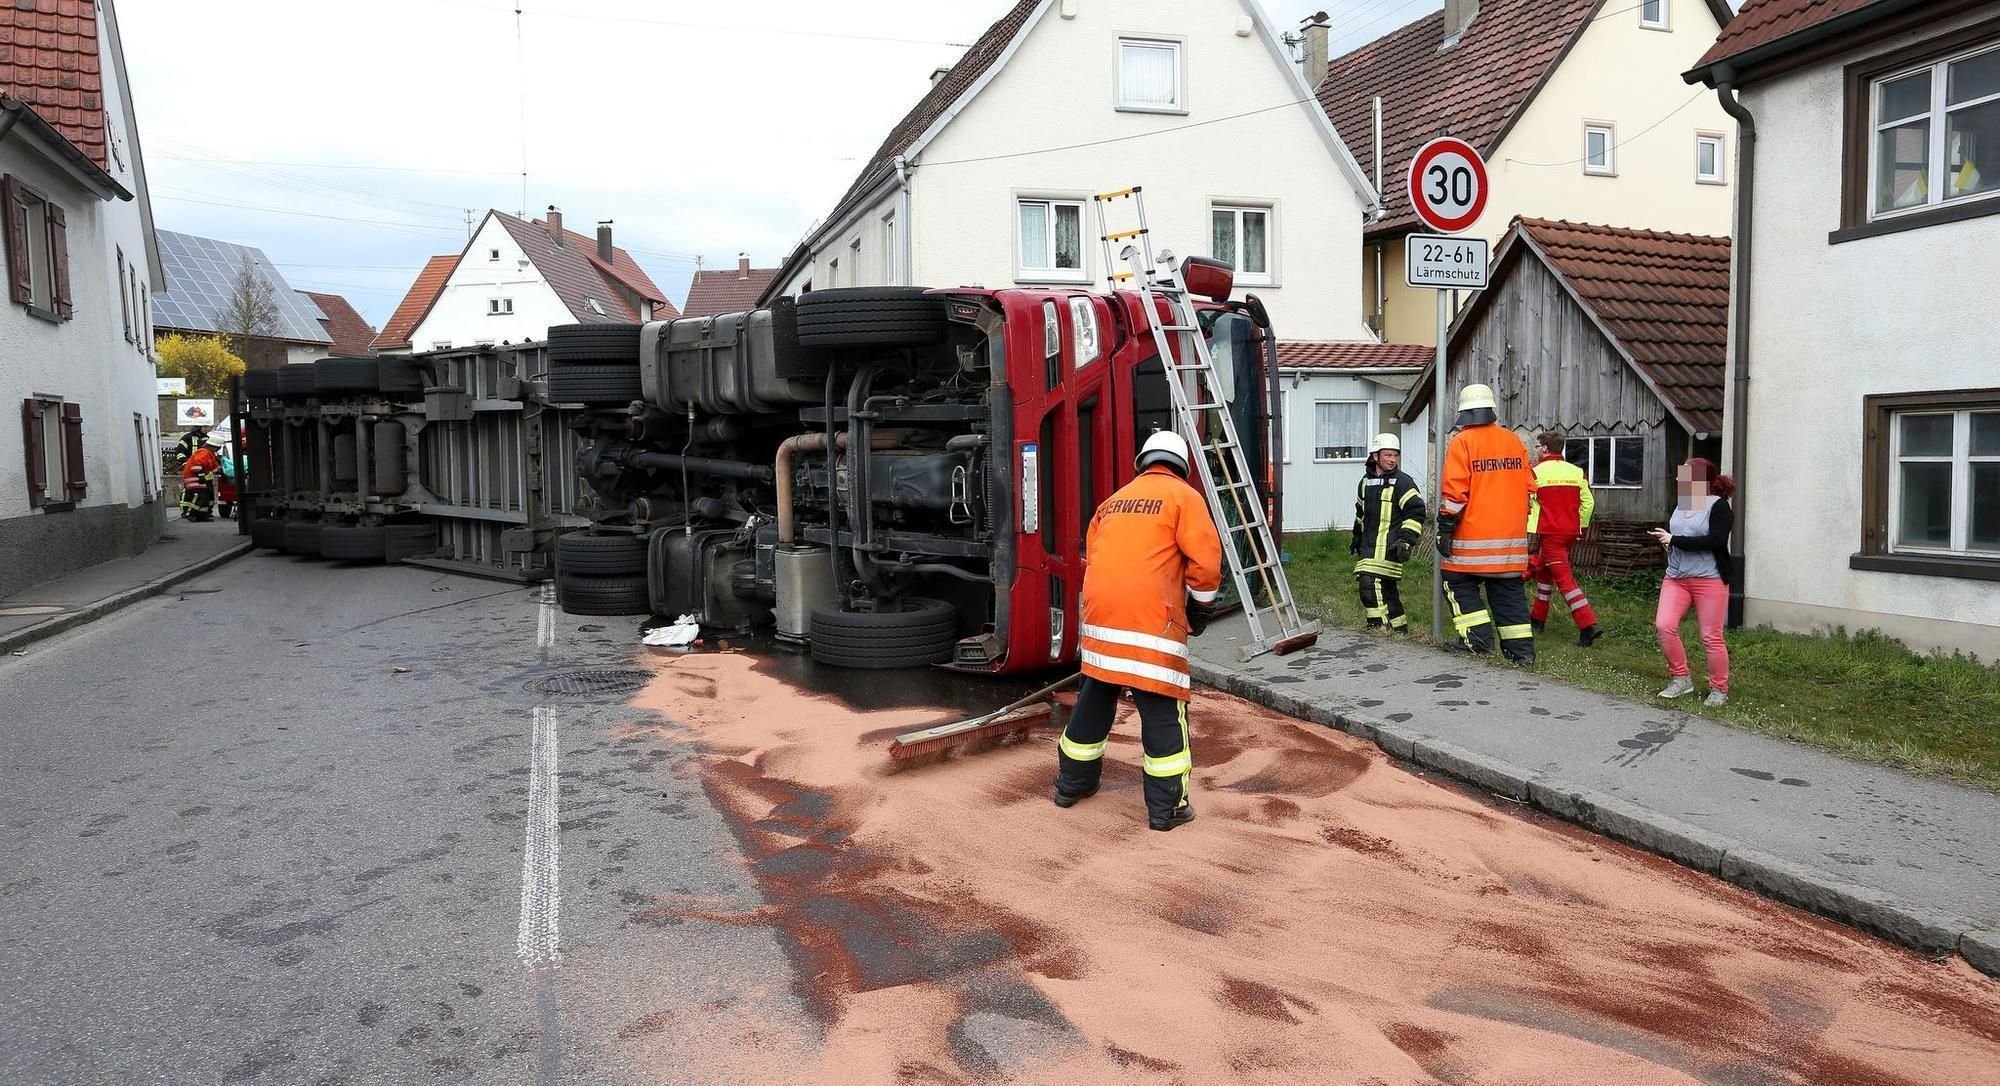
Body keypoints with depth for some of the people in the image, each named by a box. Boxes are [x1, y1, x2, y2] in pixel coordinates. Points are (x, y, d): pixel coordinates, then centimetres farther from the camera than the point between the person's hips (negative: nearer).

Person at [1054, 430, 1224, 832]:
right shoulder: (1183, 497, 4)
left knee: (1095, 698, 20)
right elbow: (1205, 560, -6)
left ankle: (1073, 781, 32)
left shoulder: (1114, 501, 21)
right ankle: (1167, 807, 5)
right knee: (1163, 710, 1)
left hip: (1100, 613, 6)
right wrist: (1200, 606, 8)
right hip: (1150, 619, -6)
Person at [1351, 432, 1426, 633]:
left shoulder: (1403, 482, -6)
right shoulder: (1366, 482, 14)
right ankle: (1399, 628, 21)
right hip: (1369, 546, 7)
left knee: (1371, 584, -18)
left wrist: (1406, 540, -18)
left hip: (1389, 546, -7)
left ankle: (1378, 626, -13)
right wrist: (1357, 537, 33)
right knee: (1388, 588, 12)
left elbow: (1416, 512, -10)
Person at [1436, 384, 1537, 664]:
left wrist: (1445, 528, -9)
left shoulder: (1462, 443, -8)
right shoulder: (1514, 441, 10)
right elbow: (1529, 488, 14)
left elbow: (1454, 492, -14)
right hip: (1512, 537, 5)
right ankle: (1521, 648, 8)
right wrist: (1522, 525, 22)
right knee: (1509, 590, 10)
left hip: (1473, 538, -5)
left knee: (1460, 585, 7)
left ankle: (1478, 639, -1)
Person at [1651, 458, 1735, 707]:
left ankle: (1719, 690, 15)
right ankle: (1680, 678, 6)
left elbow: (1714, 541, -21)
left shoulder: (1719, 506, -9)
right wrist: (1664, 541, 1)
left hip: (1709, 579, -6)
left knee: (1711, 637, 0)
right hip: (1676, 577, 6)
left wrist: (1674, 540, -18)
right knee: (1664, 625, -9)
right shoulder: (1678, 505, 10)